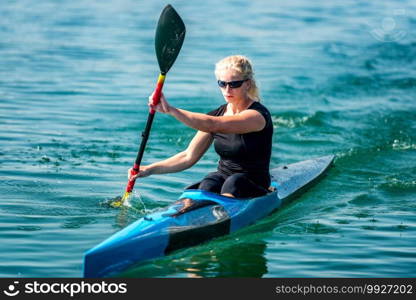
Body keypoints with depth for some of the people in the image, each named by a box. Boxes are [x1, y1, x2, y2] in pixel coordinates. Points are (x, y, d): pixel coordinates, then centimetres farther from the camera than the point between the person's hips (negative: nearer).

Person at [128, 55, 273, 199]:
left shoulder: (259, 115, -14)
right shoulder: (217, 114, 8)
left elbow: (212, 125, -31)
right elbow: (189, 157, 6)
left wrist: (170, 110, -37)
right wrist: (150, 169, -5)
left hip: (255, 187, -5)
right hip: (222, 178, 5)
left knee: (234, 182, -36)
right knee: (207, 185, -28)